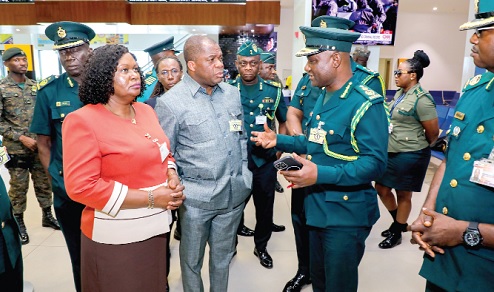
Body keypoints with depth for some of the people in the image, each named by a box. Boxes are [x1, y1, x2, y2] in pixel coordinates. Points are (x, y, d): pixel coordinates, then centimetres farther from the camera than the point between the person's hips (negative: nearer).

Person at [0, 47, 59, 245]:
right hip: (16, 149, -3)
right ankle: (19, 223, 21)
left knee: (44, 183, 12)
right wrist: (21, 138, -15)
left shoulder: (35, 86, 8)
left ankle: (47, 216, 28)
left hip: (40, 146, 4)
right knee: (19, 187, 6)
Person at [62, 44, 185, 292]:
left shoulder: (146, 111, 5)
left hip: (155, 227, 6)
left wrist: (172, 176, -8)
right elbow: (81, 186, -21)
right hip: (117, 237, -6)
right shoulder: (83, 120, -15)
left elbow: (164, 153, 16)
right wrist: (150, 198, -21)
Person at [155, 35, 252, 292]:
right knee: (192, 259, 17)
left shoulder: (232, 93, 3)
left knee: (223, 256, 21)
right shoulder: (170, 102, -13)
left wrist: (243, 174, 9)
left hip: (234, 194, 4)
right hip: (196, 197, -4)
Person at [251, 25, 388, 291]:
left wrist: (320, 174, -34)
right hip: (316, 208, 9)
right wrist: (279, 141, 7)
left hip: (345, 215, -8)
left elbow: (374, 162, -26)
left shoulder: (366, 103, -20)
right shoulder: (324, 97, 10)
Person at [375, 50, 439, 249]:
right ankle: (399, 223, 37)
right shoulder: (399, 93, 6)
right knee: (382, 189, 15)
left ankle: (397, 233, 27)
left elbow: (433, 132, -13)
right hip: (390, 152, 8)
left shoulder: (421, 99, -18)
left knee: (403, 195, 9)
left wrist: (418, 148, 2)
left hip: (409, 156, -8)